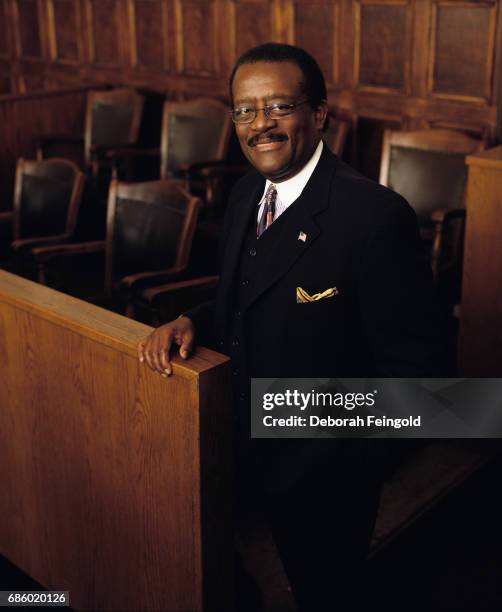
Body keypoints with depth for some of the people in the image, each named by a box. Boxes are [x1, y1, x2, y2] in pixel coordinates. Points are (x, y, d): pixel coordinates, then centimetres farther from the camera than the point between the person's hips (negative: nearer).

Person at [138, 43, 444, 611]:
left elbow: (407, 361, -20)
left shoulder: (375, 214, -25)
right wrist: (191, 322, -9)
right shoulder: (247, 192, 0)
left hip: (322, 471, -7)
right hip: (252, 453, 7)